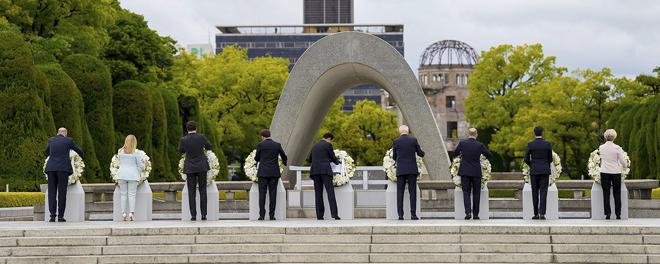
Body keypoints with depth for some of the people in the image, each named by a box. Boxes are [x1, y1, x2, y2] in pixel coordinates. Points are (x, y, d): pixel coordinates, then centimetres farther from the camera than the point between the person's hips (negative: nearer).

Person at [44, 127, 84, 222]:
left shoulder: (51, 140, 13)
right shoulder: (68, 141, 4)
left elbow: (47, 152, 32)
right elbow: (78, 150, 17)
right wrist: (82, 156, 41)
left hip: (51, 168, 3)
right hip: (63, 168, -2)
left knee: (52, 192, 3)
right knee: (62, 192, 0)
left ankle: (52, 215, -7)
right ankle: (60, 216, -3)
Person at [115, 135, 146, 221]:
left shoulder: (120, 151, 3)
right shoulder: (136, 152, -6)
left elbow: (120, 162, 13)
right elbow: (140, 165, -1)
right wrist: (144, 165, 21)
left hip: (122, 174, 2)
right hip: (133, 175, -2)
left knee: (123, 194, 6)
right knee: (132, 195, 0)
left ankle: (123, 213, 1)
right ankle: (131, 213, -7)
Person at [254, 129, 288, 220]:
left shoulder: (260, 145, -2)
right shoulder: (277, 145, 5)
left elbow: (257, 159, 7)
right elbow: (284, 157, 18)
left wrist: (256, 158, 31)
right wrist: (285, 163, 40)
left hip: (263, 172, -2)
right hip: (274, 173, 2)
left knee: (262, 193, 0)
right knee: (272, 193, 3)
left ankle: (262, 215, -5)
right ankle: (272, 215, 0)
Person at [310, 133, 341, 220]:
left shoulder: (314, 146, 21)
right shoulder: (328, 145, 1)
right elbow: (333, 157, 5)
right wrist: (337, 162, 28)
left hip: (315, 171, 5)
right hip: (325, 170, -5)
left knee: (318, 193, 4)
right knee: (330, 192, -7)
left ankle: (319, 215, -1)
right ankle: (334, 213, -16)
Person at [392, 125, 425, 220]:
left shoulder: (396, 142, 1)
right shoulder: (413, 140, 0)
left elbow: (394, 157, 10)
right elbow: (420, 154, 6)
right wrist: (421, 152, 29)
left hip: (400, 170, 0)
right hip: (412, 170, 0)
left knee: (400, 193, 3)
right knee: (412, 192, 2)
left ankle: (400, 215, -1)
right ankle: (413, 214, -4)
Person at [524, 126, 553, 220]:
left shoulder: (530, 144, -4)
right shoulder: (548, 144, -2)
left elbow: (526, 159, -2)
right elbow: (550, 159, 4)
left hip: (534, 171, 0)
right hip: (545, 171, 0)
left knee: (535, 193, 8)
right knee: (543, 192, -2)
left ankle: (536, 214, 9)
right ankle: (542, 213, -14)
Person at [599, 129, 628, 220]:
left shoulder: (601, 147, -1)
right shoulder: (617, 148, -9)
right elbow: (622, 161, -3)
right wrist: (625, 164, 19)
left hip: (604, 172, 1)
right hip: (615, 172, -1)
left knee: (606, 193, 5)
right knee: (617, 193, 7)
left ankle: (607, 213, 0)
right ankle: (618, 214, 6)